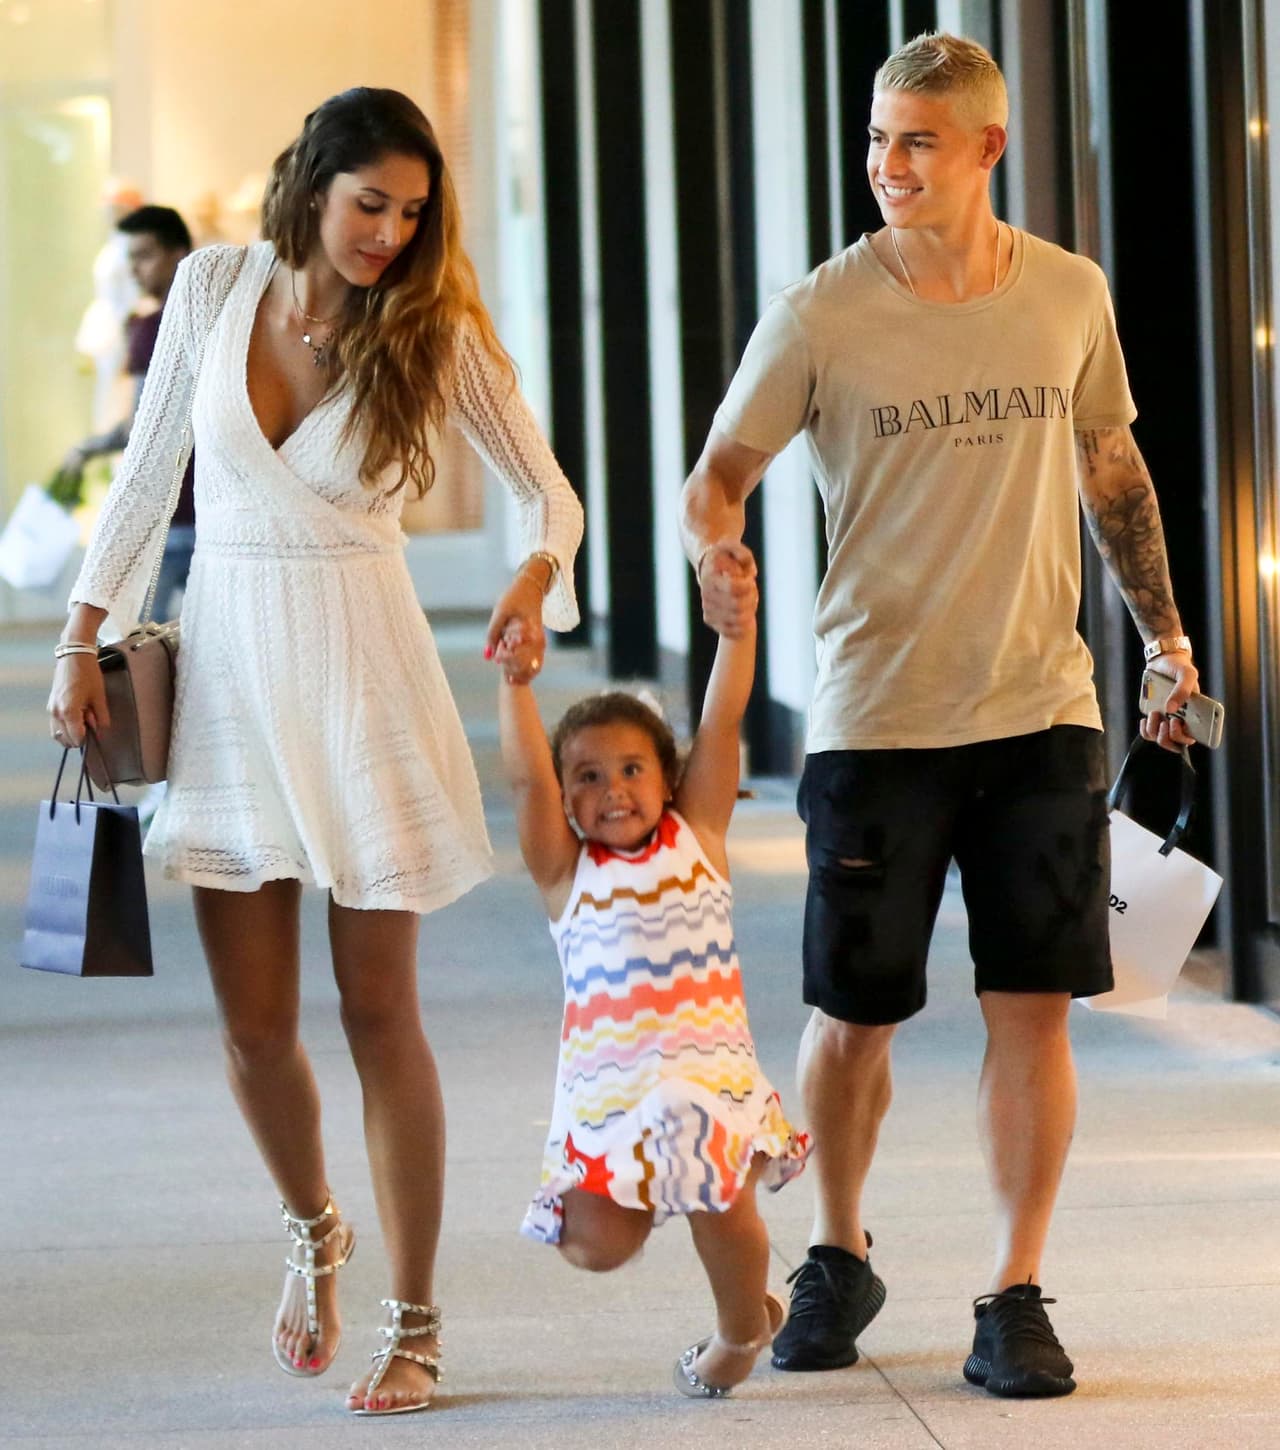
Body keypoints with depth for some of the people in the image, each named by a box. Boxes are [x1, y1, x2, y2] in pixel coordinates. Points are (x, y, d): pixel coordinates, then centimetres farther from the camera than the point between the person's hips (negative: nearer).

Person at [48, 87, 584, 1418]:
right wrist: (84, 637, 6)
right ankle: (313, 1233, 33)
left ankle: (413, 1327, 6)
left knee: (377, 1010, -2)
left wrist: (537, 575, -25)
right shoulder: (215, 285, 0)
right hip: (225, 668, 2)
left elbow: (549, 491, -3)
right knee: (254, 1022, 3)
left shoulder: (433, 329, -6)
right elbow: (146, 471, 9)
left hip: (360, 671, -2)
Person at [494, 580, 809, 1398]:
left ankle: (743, 1327, 7)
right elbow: (526, 778, -7)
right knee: (594, 1244, -17)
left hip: (708, 1063, 0)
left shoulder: (696, 838, 8)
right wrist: (517, 682, -19)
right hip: (601, 1081, 0)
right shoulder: (565, 871, 6)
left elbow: (723, 721, 0)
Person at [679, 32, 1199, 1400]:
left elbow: (1112, 469, 17)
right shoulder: (820, 313, -5)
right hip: (875, 716, -2)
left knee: (1032, 1007, -2)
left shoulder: (1069, 295, 3)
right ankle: (837, 1261, 28)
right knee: (850, 1016, 5)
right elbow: (716, 474, -3)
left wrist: (1164, 632, 17)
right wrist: (713, 551, -25)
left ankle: (1013, 1300, 7)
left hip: (1041, 713, 2)